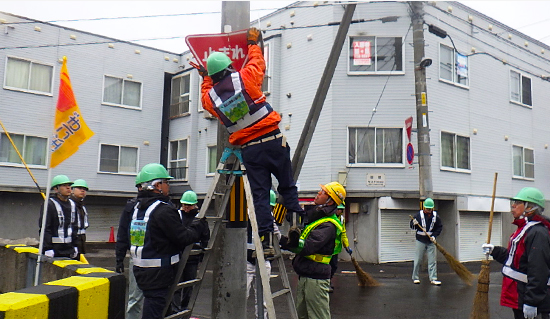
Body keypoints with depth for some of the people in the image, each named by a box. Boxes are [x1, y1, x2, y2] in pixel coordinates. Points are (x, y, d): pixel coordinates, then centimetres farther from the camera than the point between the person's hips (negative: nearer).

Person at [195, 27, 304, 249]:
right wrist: (253, 43, 31)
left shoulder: (210, 97, 4)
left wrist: (205, 78, 41)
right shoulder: (244, 78, -4)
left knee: (259, 193, 7)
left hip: (249, 149, 2)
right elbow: (258, 62, 16)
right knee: (287, 186, 10)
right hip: (273, 139, -1)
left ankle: (265, 234, 6)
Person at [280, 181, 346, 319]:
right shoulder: (315, 216, 13)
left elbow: (307, 247, -29)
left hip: (316, 278, -10)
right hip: (304, 276, 10)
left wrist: (282, 241, -33)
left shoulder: (328, 225, -19)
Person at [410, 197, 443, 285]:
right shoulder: (419, 215, -5)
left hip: (431, 241, 2)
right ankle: (415, 277, 12)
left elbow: (440, 227, 8)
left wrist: (434, 235, -6)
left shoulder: (436, 216, 2)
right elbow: (412, 226, -2)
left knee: (432, 260, 2)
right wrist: (414, 224, -25)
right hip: (420, 241, -2)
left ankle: (433, 278, 6)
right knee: (418, 260, 1)